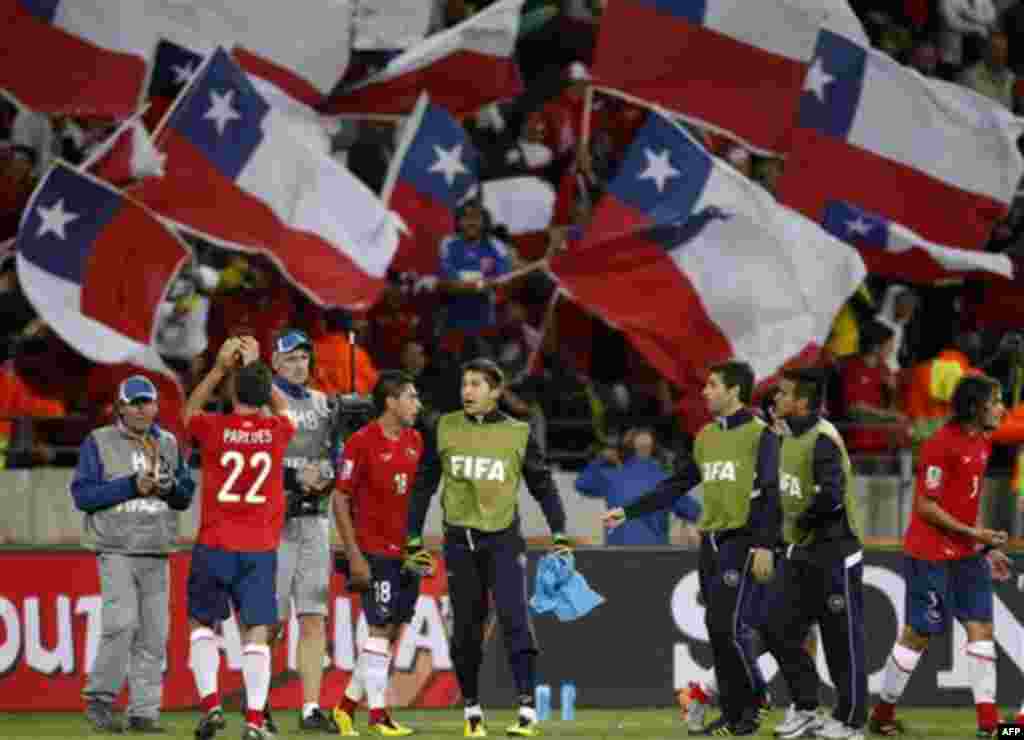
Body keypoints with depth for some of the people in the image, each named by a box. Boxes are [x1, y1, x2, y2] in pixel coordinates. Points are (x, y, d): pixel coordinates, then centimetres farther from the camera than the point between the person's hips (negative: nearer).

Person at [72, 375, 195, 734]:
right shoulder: (99, 442, 1)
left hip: (157, 555, 5)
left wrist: (171, 485, -8)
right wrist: (131, 486, -16)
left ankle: (144, 712, 6)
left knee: (154, 633, 1)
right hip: (117, 552, -5)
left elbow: (185, 498, 15)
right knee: (122, 623, -19)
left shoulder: (168, 443, 14)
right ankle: (99, 699, -6)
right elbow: (82, 493, -8)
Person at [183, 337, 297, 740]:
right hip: (260, 549, 1)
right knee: (256, 632, -1)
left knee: (201, 624, 15)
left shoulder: (213, 429, -7)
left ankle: (210, 703, 0)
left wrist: (220, 367, 18)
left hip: (215, 547, -1)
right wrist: (256, 368, 25)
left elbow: (189, 410, 18)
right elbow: (283, 408, 23)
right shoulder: (276, 431, -3)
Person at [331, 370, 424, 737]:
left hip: (407, 551, 7)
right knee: (380, 629, -7)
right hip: (375, 551, -7)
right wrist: (354, 555, -13)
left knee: (392, 631, 8)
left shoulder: (414, 441, 10)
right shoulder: (362, 442, -11)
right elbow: (341, 500, -9)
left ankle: (348, 703, 19)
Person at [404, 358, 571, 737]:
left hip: (503, 538, -2)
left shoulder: (518, 434, 2)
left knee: (514, 617, -15)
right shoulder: (443, 430, 4)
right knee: (466, 629, 7)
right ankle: (471, 709, 20)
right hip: (460, 540, 2)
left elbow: (543, 485, 8)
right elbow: (423, 485, 10)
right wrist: (414, 540, 7)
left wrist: (559, 535, 0)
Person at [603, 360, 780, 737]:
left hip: (740, 541, -7)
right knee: (716, 629, 6)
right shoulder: (706, 437, 15)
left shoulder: (760, 435, -6)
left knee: (729, 626, -14)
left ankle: (754, 704, 2)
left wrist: (765, 545, -21)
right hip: (710, 542, 7)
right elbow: (676, 486, 20)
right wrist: (628, 512, 17)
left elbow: (771, 494, -12)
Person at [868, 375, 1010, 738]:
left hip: (967, 554, 8)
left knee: (981, 628, -2)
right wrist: (973, 533, -20)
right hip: (931, 555, -8)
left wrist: (987, 546, 16)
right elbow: (925, 506, -18)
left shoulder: (982, 443, 10)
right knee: (918, 635, 1)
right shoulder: (941, 445, -18)